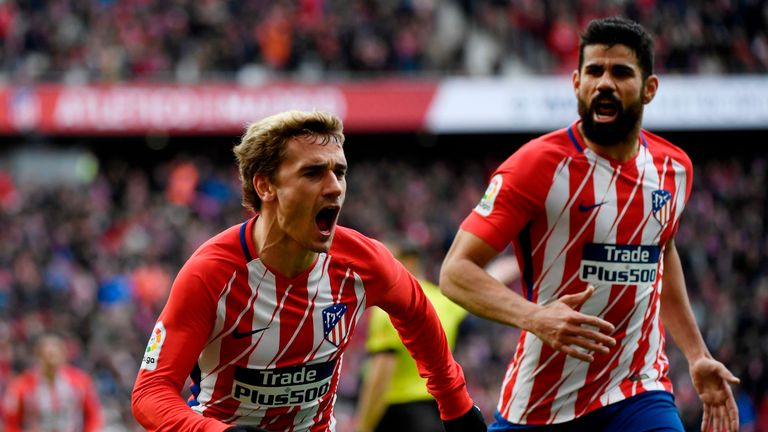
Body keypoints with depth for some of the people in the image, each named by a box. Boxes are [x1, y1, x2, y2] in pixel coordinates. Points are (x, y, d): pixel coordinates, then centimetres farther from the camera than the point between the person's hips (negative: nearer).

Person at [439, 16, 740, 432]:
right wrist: (533, 316, -34)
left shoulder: (673, 168, 4)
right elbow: (455, 271, -17)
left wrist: (697, 355, 23)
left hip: (638, 396, 3)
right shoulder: (538, 164, -13)